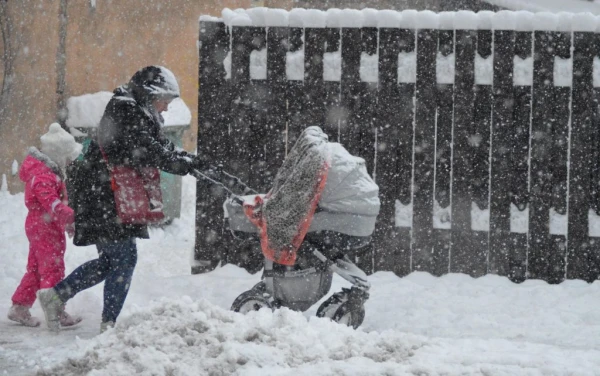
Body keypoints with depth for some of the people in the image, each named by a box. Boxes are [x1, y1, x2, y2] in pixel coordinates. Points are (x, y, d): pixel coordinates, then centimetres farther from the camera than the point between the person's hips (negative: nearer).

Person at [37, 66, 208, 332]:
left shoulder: (141, 115, 17)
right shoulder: (124, 111, -15)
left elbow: (162, 147, 15)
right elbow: (144, 151, -25)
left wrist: (192, 161, 0)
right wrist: (182, 165, -24)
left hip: (117, 197, 10)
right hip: (103, 196, -10)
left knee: (111, 259, 14)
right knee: (124, 257, -9)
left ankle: (54, 296, 22)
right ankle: (108, 324, -3)